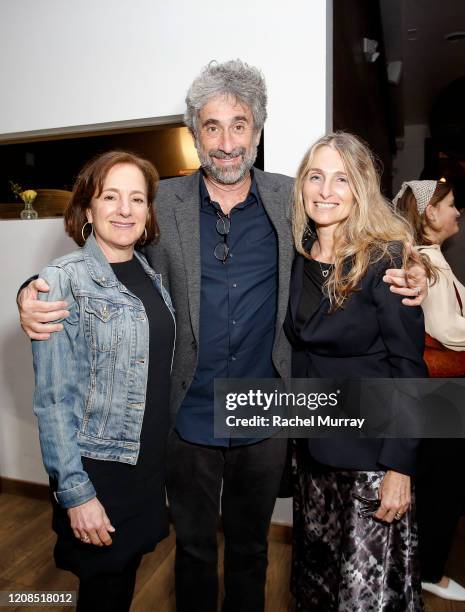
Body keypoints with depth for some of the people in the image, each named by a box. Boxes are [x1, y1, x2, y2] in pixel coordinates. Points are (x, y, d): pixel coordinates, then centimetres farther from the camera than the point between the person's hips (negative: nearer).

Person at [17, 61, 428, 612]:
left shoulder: (291, 199, -4)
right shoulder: (162, 203, -7)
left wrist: (408, 277, -13)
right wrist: (34, 297, -22)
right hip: (189, 422, 0)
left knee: (250, 547, 26)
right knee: (193, 546, 25)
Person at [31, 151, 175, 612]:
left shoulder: (153, 276, 4)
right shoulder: (64, 280, -15)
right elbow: (53, 398, -15)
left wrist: (163, 455, 11)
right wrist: (75, 492, -15)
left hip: (149, 464, 6)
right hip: (97, 467, -5)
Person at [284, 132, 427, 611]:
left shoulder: (385, 259, -14)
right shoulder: (298, 258, 1)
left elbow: (409, 368, -13)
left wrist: (399, 467, -15)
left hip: (371, 453, -5)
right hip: (312, 447, 5)